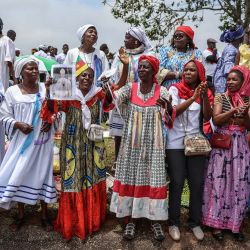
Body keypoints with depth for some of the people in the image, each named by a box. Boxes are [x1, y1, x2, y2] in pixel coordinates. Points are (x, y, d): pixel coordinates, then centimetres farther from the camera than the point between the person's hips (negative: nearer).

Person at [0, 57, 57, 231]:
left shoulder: (45, 89, 0)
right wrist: (18, 124, -16)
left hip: (42, 140, 1)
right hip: (22, 140, 0)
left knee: (42, 173, 8)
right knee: (18, 173, 6)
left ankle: (44, 215, 23)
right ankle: (21, 215, 26)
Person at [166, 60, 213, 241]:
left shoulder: (205, 92, 7)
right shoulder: (175, 89, 0)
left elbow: (207, 117, -3)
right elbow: (173, 112, -13)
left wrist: (205, 96, -16)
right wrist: (193, 98, -22)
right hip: (176, 143, -2)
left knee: (197, 183, 6)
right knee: (176, 183, 1)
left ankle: (195, 222, 22)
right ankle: (174, 222, 15)